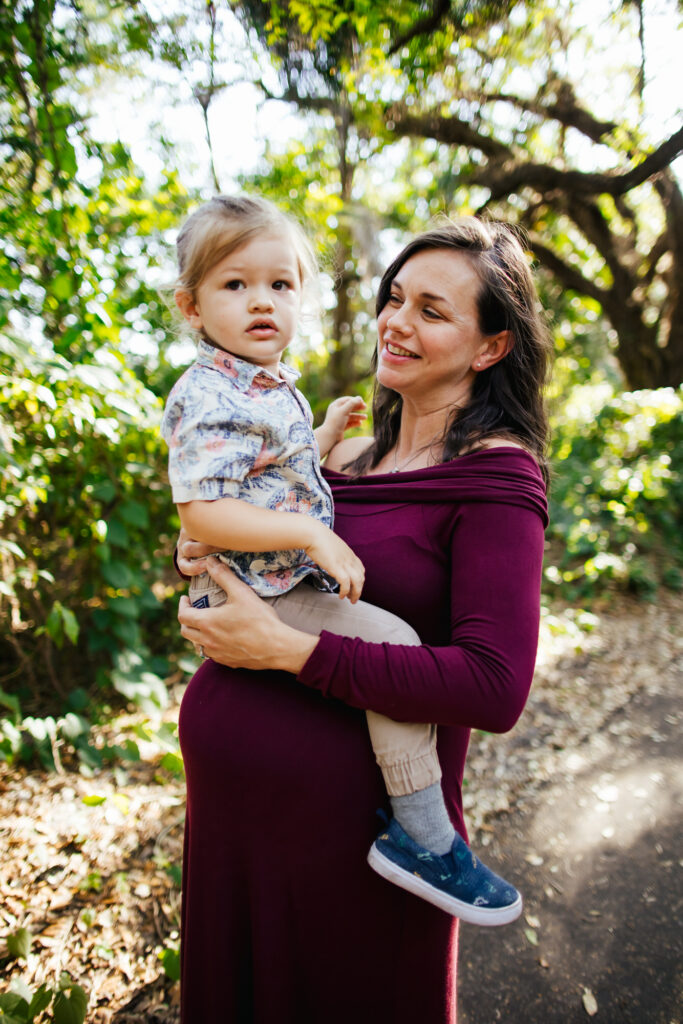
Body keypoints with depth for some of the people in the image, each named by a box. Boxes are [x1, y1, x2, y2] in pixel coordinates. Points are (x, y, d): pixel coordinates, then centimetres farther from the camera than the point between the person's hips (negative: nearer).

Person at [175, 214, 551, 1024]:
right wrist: (210, 551, -6)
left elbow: (495, 690, -24)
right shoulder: (347, 457, 6)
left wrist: (289, 650, -24)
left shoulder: (496, 477, -15)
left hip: (353, 822, -6)